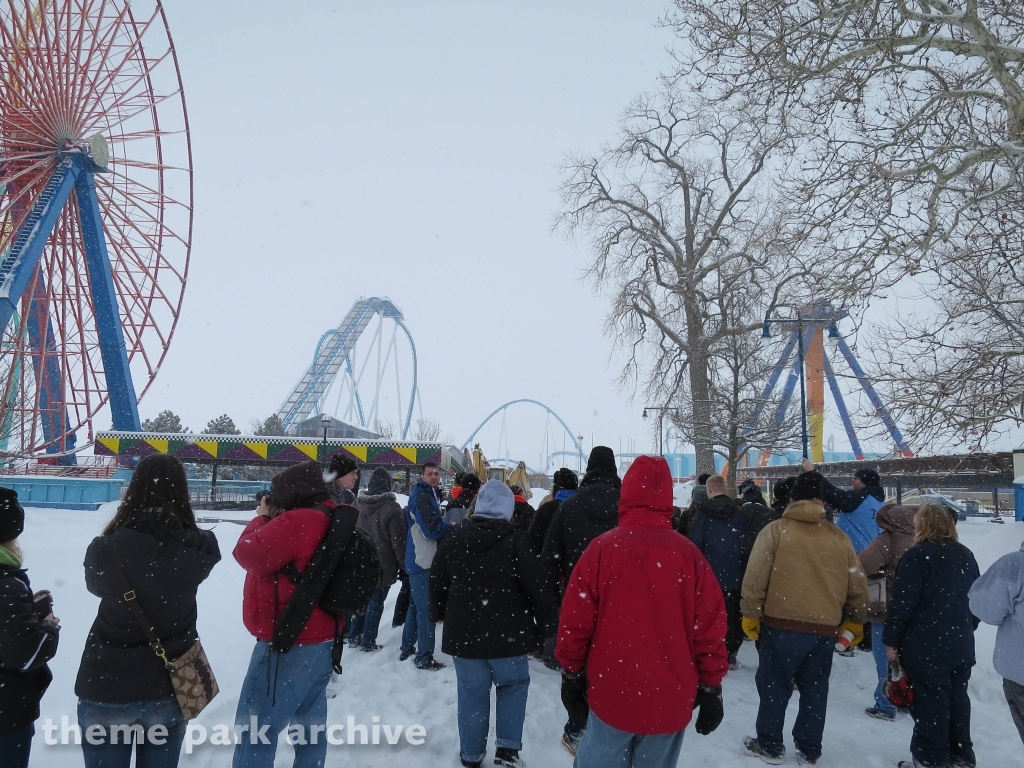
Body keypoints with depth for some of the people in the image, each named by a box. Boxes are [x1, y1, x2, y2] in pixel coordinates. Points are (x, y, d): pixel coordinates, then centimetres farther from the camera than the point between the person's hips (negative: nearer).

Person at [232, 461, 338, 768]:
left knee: (254, 731, -1)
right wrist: (274, 518, 7)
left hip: (289, 645, -10)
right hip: (321, 642, 10)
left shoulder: (297, 521, -20)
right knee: (310, 725, 17)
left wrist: (262, 517, -1)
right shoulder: (331, 521, 10)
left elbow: (249, 553, -17)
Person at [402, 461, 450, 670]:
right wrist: (454, 526, -8)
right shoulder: (423, 497, -16)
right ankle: (424, 658, -1)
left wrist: (447, 526, 4)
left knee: (416, 607, 19)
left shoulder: (426, 495, 17)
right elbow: (433, 529, -22)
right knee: (426, 610, -6)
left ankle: (406, 650, 29)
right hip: (424, 562, -11)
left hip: (419, 561, 11)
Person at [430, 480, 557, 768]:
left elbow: (436, 580, 11)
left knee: (472, 692, 15)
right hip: (506, 633, -3)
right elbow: (537, 585, -12)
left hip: (463, 631, 3)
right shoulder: (515, 539, -12)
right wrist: (547, 624, 0)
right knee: (513, 685, 18)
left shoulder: (454, 537, 0)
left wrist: (438, 613, 27)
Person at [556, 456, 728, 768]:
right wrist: (711, 687, 8)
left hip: (612, 695, -1)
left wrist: (571, 665, 10)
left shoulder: (602, 548, -12)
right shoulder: (689, 554, -8)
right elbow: (710, 628, -4)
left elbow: (575, 619, -8)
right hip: (671, 700, 2)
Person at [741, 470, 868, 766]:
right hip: (825, 628, 4)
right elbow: (858, 585, 11)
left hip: (781, 624, -3)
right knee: (815, 691, 17)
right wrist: (854, 622, 23)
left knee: (774, 687, 10)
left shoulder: (775, 530, -6)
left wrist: (751, 615, 0)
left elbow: (755, 577, -10)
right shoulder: (839, 537, 6)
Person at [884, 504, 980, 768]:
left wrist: (891, 639, -8)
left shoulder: (918, 555, -14)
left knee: (930, 702, 1)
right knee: (957, 698, 17)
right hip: (961, 644, 7)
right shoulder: (966, 555, 8)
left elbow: (902, 602, -17)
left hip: (925, 645, -7)